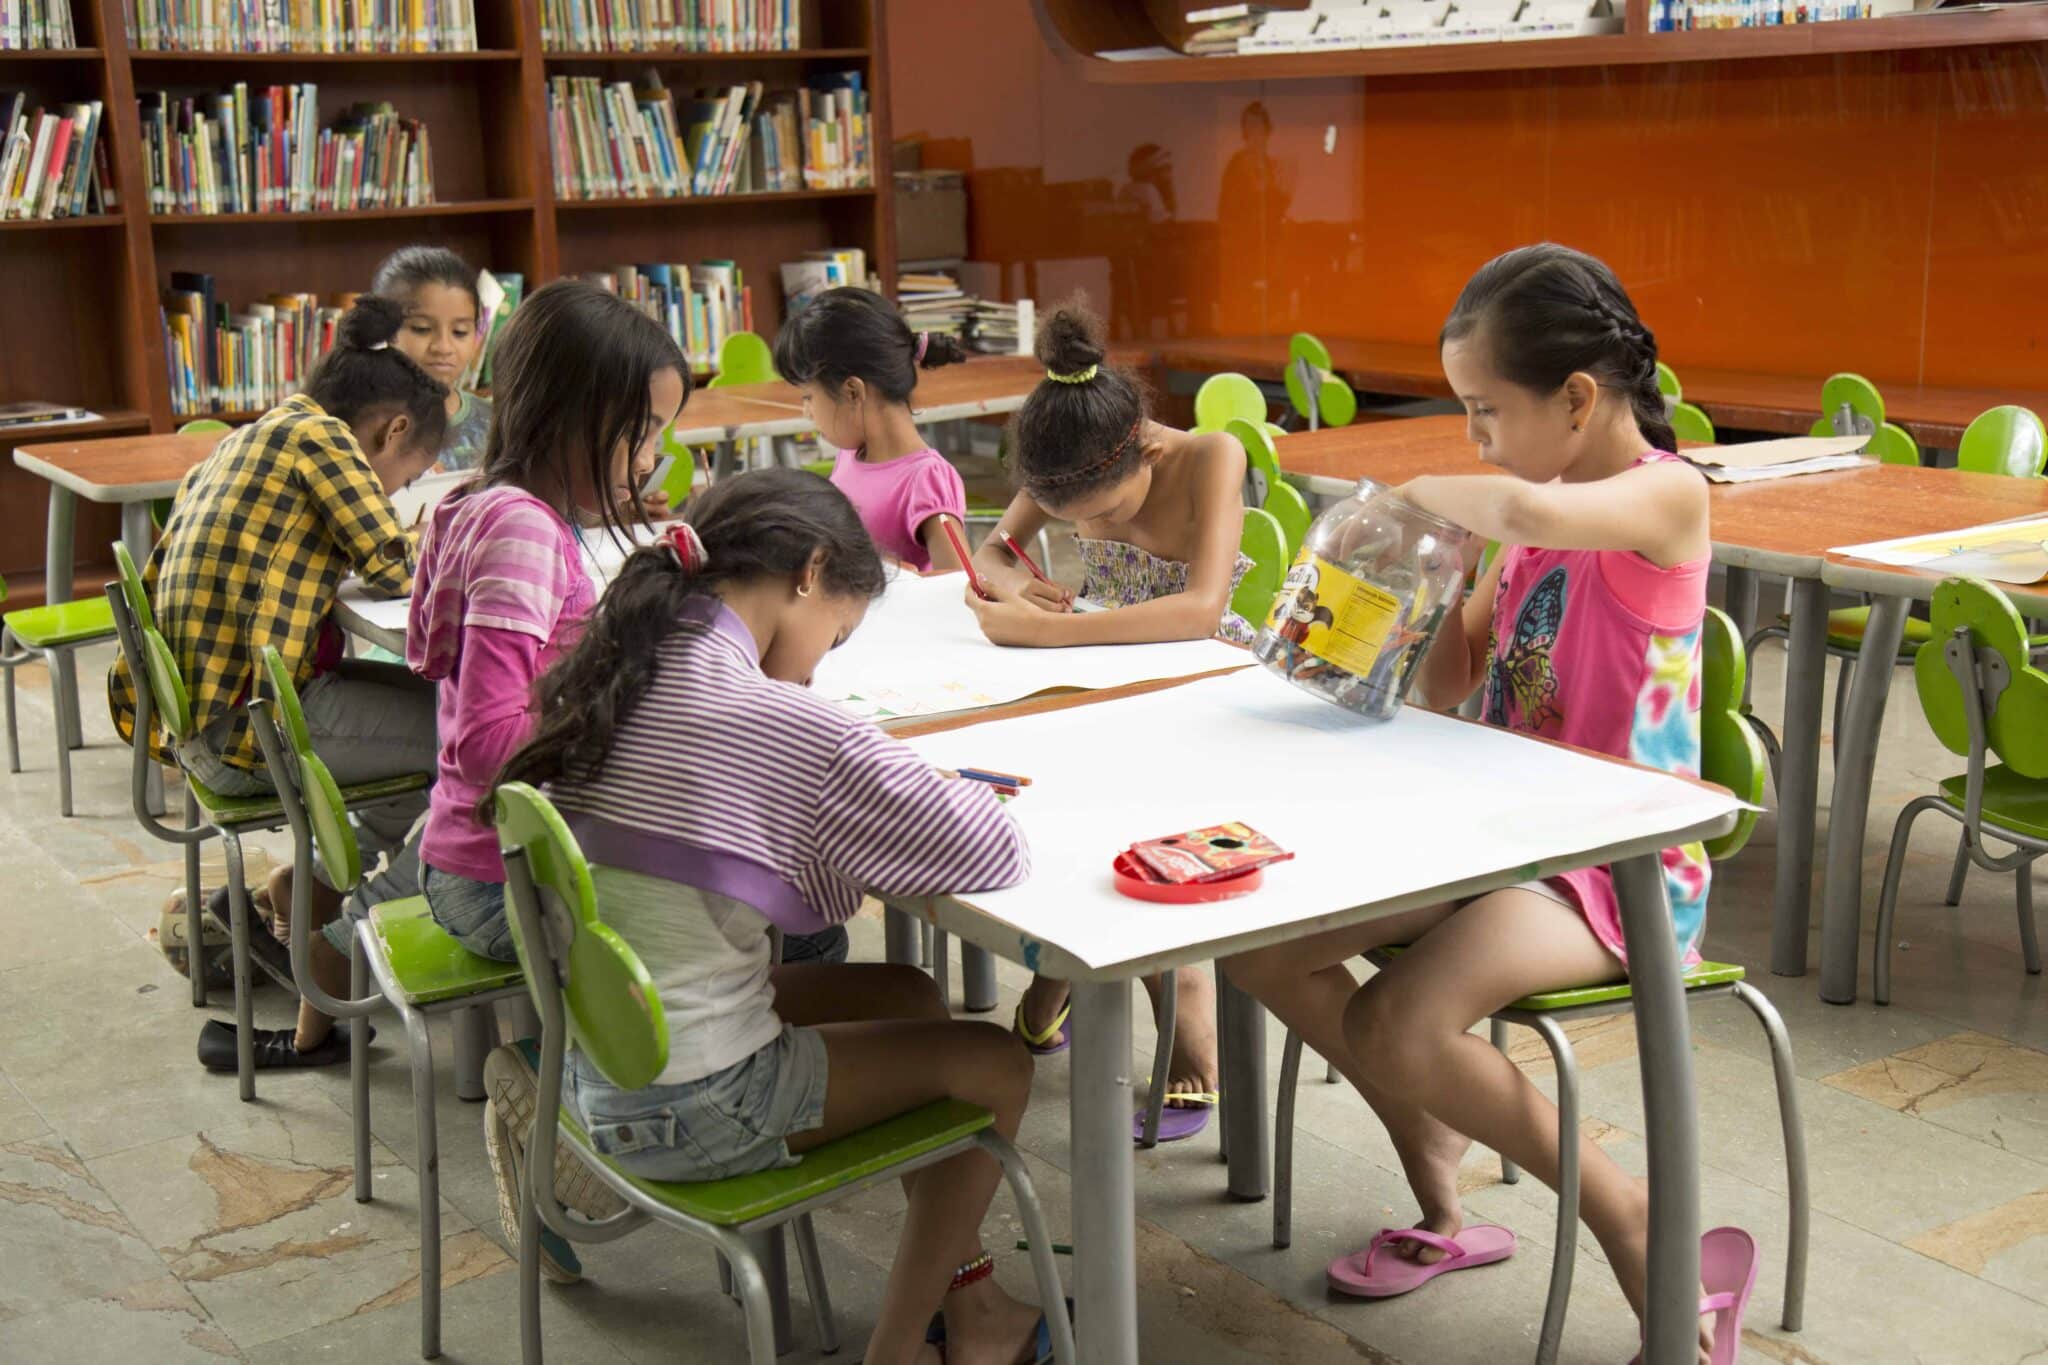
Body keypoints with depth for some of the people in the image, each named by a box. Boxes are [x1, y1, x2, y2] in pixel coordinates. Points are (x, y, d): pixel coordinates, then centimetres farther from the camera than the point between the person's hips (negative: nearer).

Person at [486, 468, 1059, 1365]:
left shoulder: (613, 677, 0)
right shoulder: (785, 724, -23)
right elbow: (994, 854, -17)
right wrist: (934, 790, 5)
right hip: (691, 1112, -8)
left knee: (905, 995, 22)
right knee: (993, 1064, 9)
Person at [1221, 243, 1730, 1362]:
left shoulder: (1666, 494, -16)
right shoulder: (1544, 512, 10)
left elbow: (1525, 511, -40)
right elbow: (1446, 684, 13)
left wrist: (1421, 493, -22)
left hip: (1622, 867, -9)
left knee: (1399, 1029, -29)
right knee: (1262, 945, 1)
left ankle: (1632, 1220, -5)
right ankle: (1444, 1202, 15)